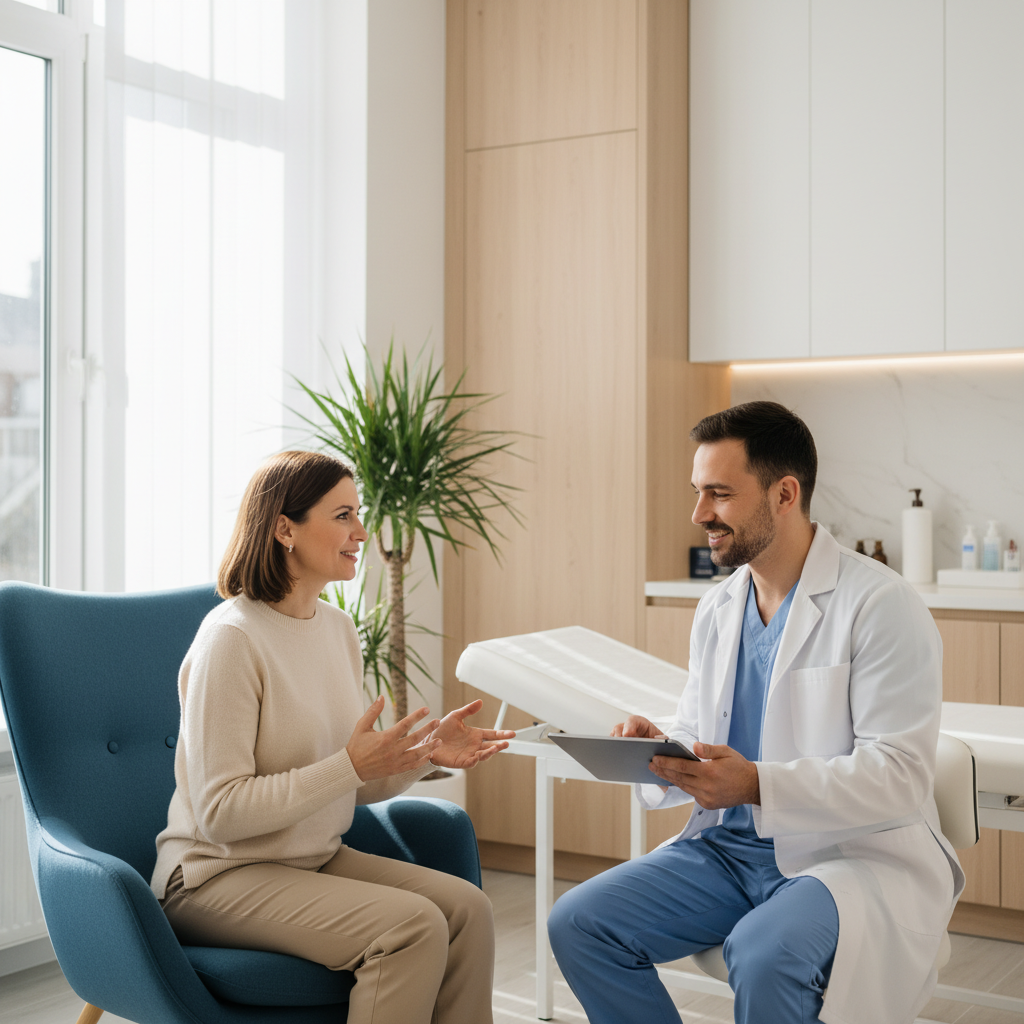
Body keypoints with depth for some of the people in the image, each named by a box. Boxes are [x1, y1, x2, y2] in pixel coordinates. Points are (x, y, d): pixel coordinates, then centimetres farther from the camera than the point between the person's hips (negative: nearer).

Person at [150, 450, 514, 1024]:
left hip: (318, 860, 7)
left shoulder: (339, 629, 8)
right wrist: (351, 764, -26)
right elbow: (220, 812, -21)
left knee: (468, 908, -16)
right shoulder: (232, 637, -17)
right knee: (413, 924, -26)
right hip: (220, 874, -7)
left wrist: (426, 752, -5)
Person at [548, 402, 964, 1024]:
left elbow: (900, 776, -18)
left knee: (764, 955, -36)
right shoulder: (716, 609, 12)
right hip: (730, 849, 7)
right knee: (577, 923, -10)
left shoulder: (881, 605, -12)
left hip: (856, 854, -7)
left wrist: (757, 784, -29)